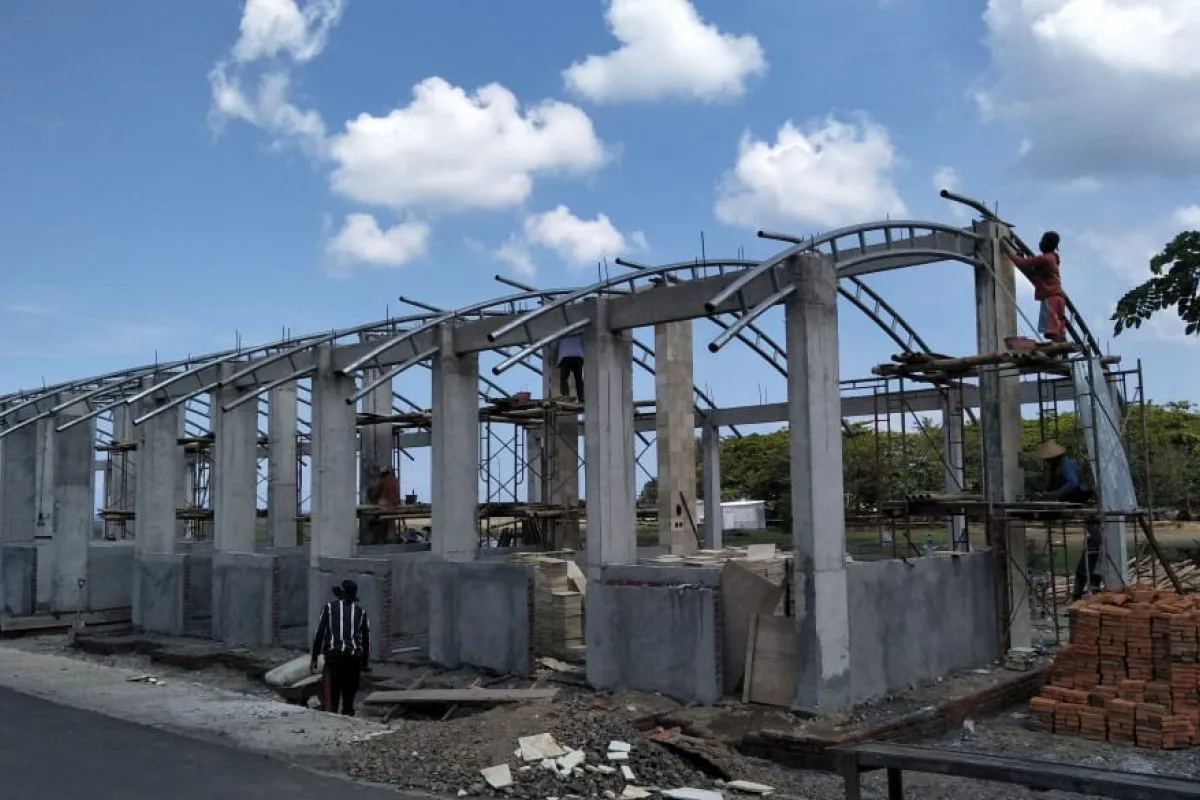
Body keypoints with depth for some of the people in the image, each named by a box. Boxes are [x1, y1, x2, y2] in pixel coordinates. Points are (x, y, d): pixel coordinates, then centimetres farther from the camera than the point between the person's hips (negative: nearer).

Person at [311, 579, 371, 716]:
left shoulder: (330, 607, 5)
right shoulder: (361, 611, 12)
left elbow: (319, 633, -1)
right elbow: (366, 638, 11)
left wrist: (314, 657, 3)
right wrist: (365, 663, 16)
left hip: (334, 655, -2)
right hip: (354, 657, 2)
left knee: (332, 695, -2)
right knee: (349, 695, 12)